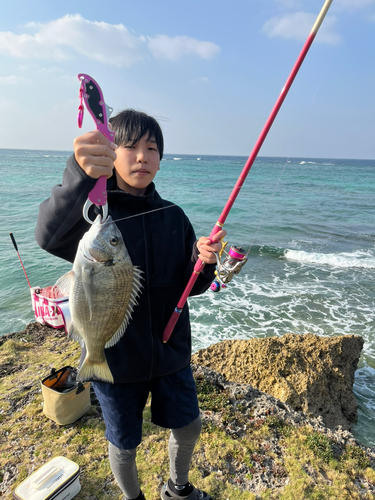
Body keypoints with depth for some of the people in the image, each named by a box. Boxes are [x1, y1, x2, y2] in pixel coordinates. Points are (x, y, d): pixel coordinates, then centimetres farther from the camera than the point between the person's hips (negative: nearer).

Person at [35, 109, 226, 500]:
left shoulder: (173, 216, -2)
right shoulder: (92, 211, -14)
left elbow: (189, 286, 0)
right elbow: (49, 236, -37)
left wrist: (204, 261, -22)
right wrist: (80, 173, -55)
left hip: (171, 352, 4)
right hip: (114, 357, -3)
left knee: (188, 427, 21)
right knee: (124, 445, 18)